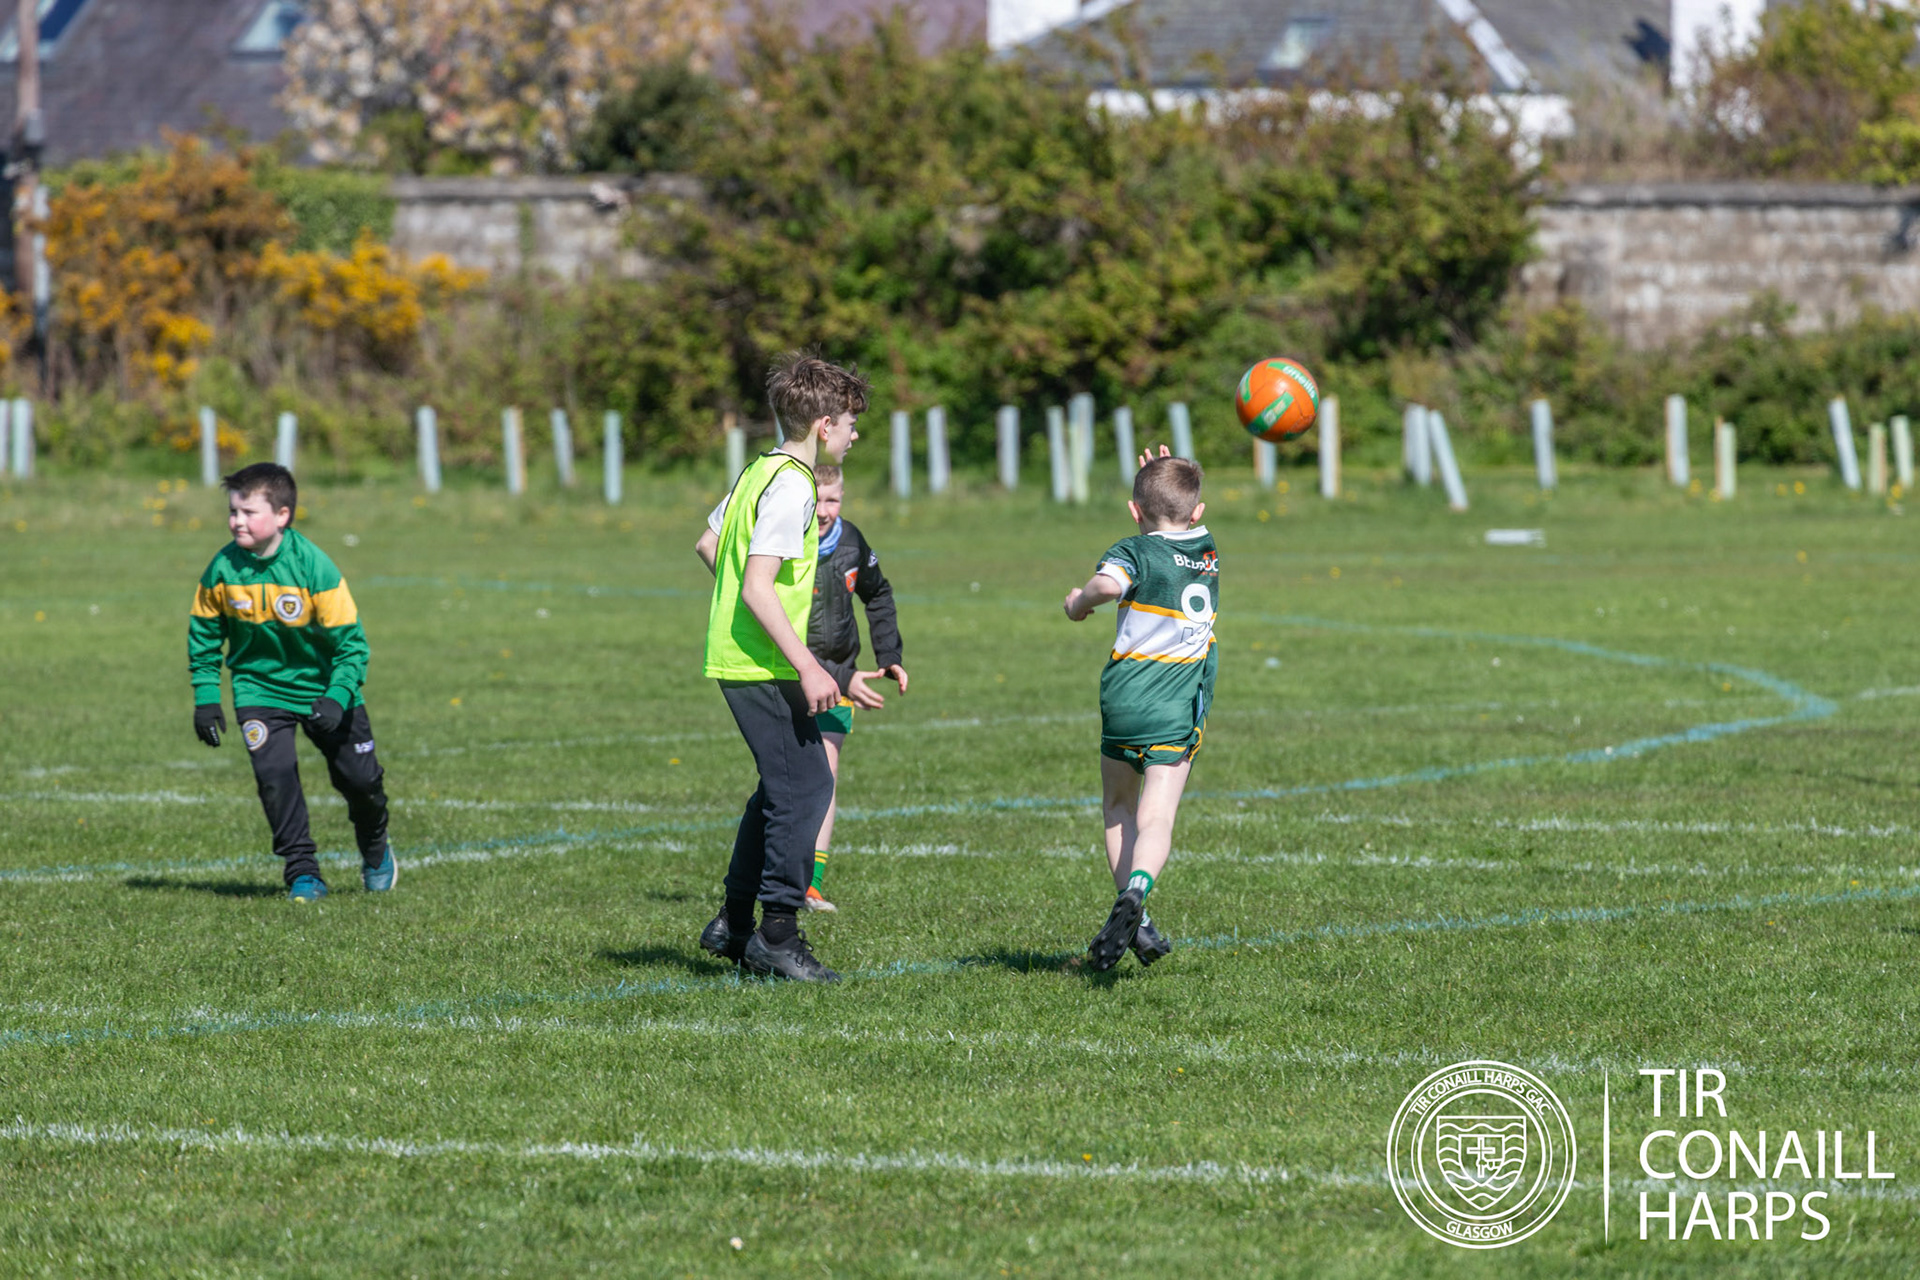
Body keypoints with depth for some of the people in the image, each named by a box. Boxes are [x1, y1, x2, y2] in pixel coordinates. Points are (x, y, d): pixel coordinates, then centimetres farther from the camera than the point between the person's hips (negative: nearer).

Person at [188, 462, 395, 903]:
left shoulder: (314, 567, -21)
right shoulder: (223, 569, -13)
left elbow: (350, 640, -15)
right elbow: (203, 633, 3)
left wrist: (338, 697, -25)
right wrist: (205, 697, -1)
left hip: (321, 682, -1)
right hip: (259, 688, 1)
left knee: (360, 778, 6)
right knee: (275, 771, -18)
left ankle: (375, 849, 37)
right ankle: (302, 871, -5)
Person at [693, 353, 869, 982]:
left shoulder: (759, 472, 13)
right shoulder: (791, 487, -17)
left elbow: (707, 545, 25)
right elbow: (759, 589, -23)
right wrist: (807, 667, -23)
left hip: (735, 658, 10)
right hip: (763, 665, -10)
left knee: (781, 788, 18)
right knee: (806, 788, -8)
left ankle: (734, 923, 23)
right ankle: (777, 932, -5)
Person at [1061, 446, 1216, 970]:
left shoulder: (1136, 551, -3)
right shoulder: (1207, 551, 12)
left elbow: (1110, 582, -27)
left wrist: (1079, 601, -8)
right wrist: (1176, 482, 27)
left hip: (1126, 696, -2)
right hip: (1180, 708, 2)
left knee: (1118, 808, 18)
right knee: (1157, 818, -7)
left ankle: (1135, 924, 11)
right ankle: (1136, 892, -36)